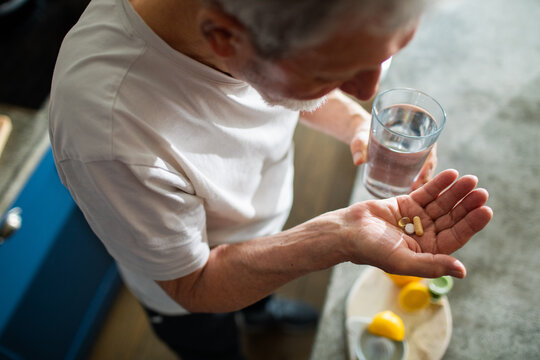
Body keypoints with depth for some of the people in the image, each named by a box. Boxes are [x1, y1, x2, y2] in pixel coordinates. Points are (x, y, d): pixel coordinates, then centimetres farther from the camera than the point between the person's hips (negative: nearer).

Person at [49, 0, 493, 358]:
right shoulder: (110, 136, -48)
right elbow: (193, 286, -31)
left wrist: (359, 123, -25)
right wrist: (337, 238, -44)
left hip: (266, 221, 5)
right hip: (187, 296, -4)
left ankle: (261, 308, 72)